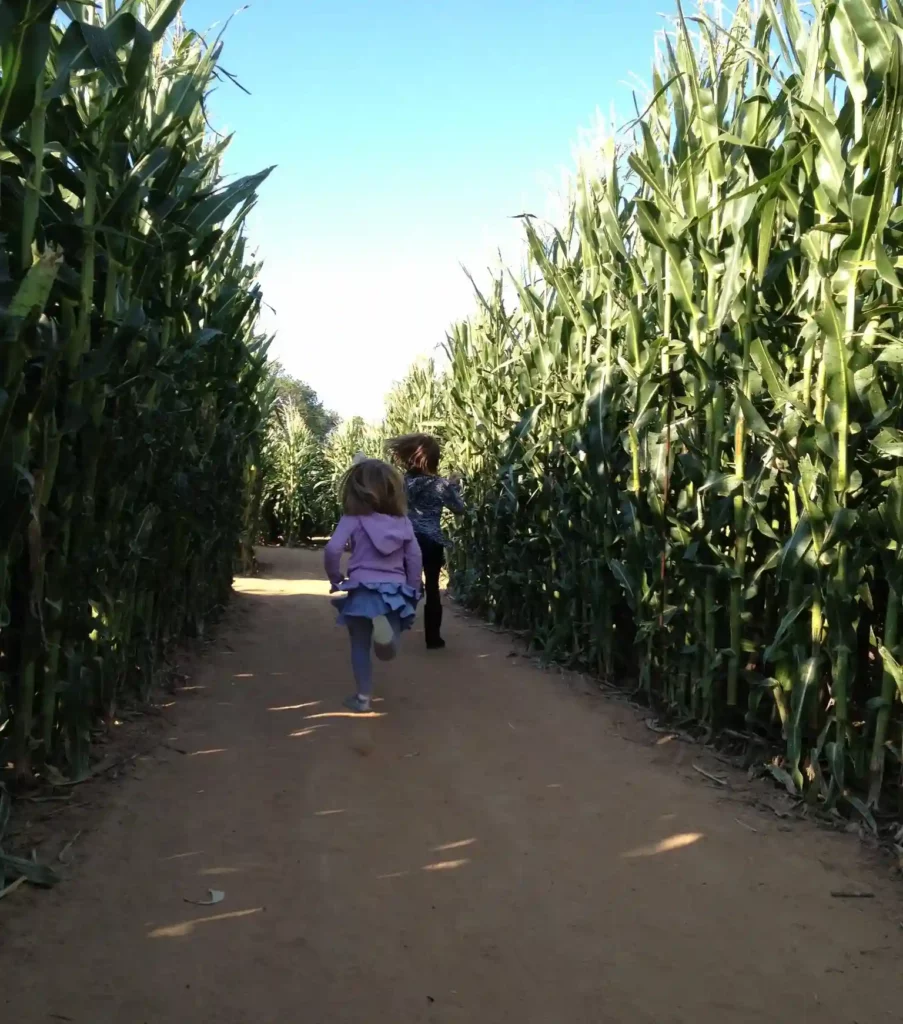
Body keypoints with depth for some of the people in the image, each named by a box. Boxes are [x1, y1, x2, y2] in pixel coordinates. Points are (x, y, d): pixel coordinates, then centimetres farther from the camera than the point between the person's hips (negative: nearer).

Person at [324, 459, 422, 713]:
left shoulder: (353, 519, -5)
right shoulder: (402, 521, 5)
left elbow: (332, 550, -14)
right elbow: (415, 557, 6)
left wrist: (335, 579, 3)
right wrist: (412, 589, 16)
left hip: (363, 590, -2)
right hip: (395, 590, 2)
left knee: (361, 646, 15)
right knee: (388, 652, 8)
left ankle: (363, 697, 18)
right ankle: (386, 626, -24)